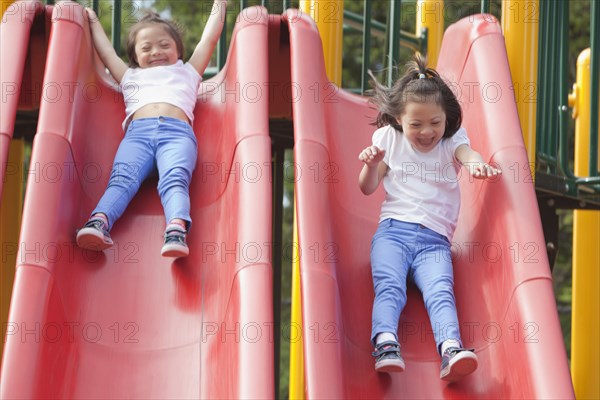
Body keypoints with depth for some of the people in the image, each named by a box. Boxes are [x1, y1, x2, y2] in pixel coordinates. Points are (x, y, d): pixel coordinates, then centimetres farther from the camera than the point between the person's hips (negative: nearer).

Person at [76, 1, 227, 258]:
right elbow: (106, 52, 46)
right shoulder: (131, 77, 41)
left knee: (175, 179, -30)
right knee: (122, 177, -27)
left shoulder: (187, 72, 39)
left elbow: (210, 38, 41)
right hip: (137, 131, 1)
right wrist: (93, 22, 55)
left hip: (177, 131, -1)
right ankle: (99, 221, -51)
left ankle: (177, 229, -55)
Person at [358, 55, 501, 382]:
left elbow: (466, 152, -15)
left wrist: (476, 163, -41)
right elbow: (367, 188, 17)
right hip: (393, 229, 1)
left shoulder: (452, 140, 10)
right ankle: (386, 344, -48)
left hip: (434, 239, -1)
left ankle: (451, 350, -49)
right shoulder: (389, 139, 14)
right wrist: (371, 165, -6)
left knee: (440, 291, -26)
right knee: (389, 287, -26)